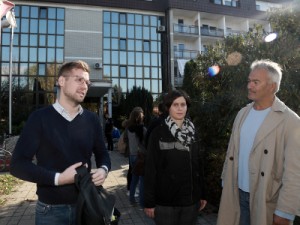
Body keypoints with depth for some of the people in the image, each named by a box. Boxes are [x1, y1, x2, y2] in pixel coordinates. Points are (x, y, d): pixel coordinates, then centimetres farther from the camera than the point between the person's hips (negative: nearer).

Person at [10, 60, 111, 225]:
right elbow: (18, 164, -10)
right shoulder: (40, 118, -8)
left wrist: (103, 169, -12)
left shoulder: (92, 119, 2)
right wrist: (58, 178, -19)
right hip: (51, 210, -3)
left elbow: (102, 153, 10)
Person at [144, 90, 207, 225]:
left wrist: (202, 194, 10)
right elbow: (151, 168, -9)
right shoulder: (158, 133, -8)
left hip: (190, 199, 4)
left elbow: (199, 164, 9)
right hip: (165, 201, -4)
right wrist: (149, 201, -9)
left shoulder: (192, 132, 5)